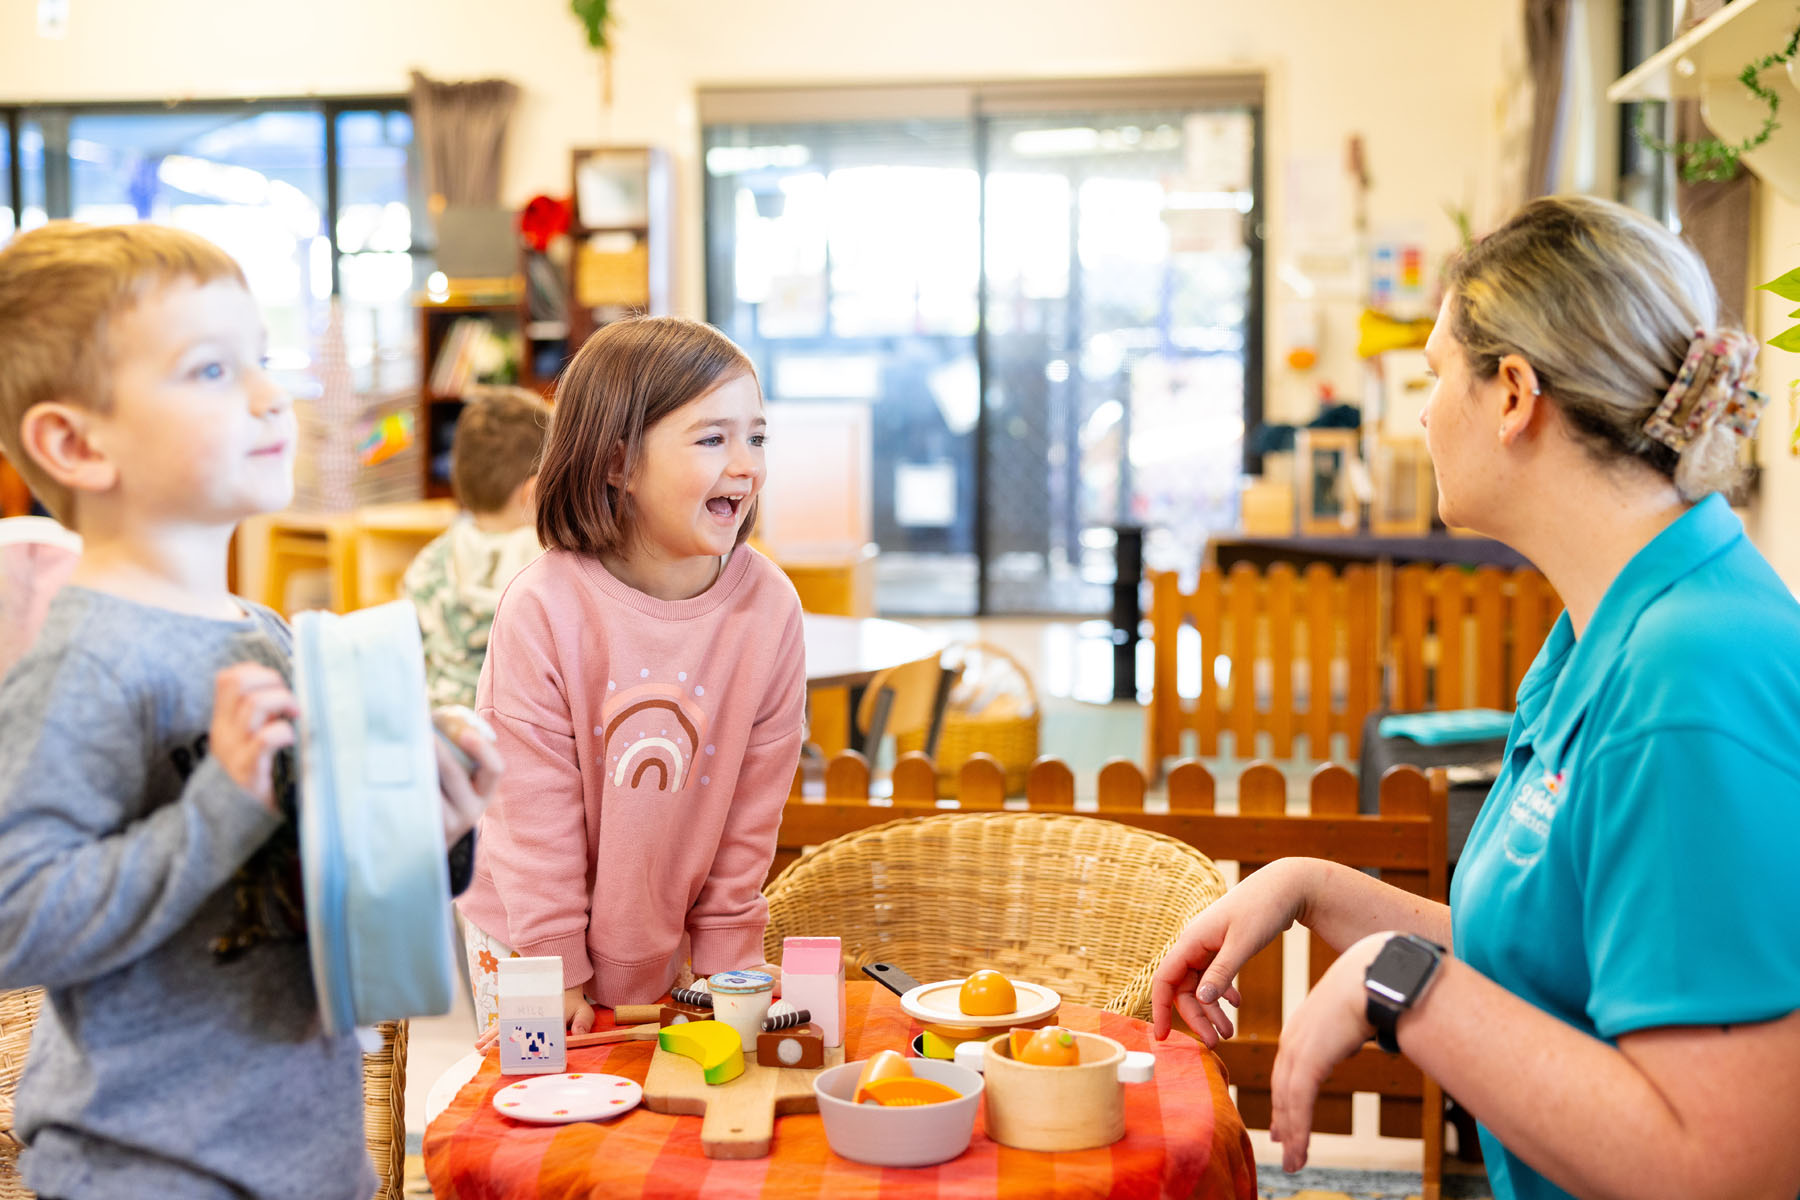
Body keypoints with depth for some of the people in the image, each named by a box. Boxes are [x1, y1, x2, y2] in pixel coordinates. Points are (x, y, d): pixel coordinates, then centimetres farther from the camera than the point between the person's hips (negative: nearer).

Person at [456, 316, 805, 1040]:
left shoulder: (769, 606, -13)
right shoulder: (544, 607, -22)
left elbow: (753, 804, -5)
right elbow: (534, 808, -16)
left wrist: (726, 954, -1)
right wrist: (555, 967, -11)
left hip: (675, 943, 3)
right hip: (527, 937, -2)